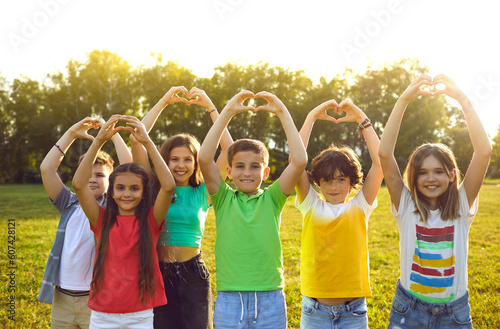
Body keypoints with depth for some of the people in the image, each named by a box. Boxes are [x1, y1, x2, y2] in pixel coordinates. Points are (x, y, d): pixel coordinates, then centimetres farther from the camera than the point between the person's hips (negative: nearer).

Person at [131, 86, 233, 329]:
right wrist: (164, 102, -4)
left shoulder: (203, 193, 3)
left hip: (193, 274, 0)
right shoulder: (155, 189, 2)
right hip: (159, 273, 0)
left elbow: (229, 150, -5)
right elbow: (136, 139, -5)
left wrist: (210, 107, -4)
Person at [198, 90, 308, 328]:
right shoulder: (224, 199, 2)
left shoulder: (272, 199, 2)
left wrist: (282, 113, -8)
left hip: (270, 301, 0)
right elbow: (204, 158, -12)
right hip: (229, 300, 0)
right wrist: (227, 113, -10)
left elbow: (299, 161, -10)